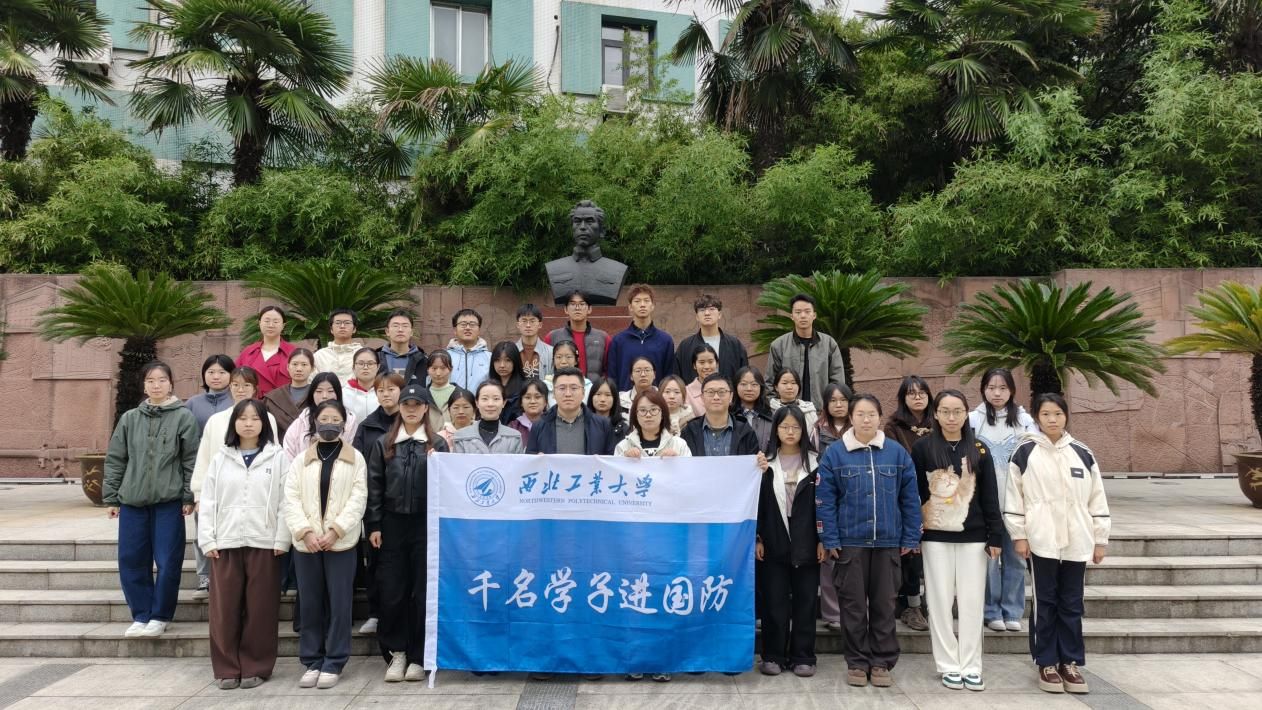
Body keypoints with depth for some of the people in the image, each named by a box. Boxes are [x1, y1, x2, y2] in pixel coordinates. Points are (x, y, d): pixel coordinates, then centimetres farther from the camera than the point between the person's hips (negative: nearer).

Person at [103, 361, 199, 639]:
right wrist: (111, 497, 7)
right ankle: (141, 615, 19)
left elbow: (191, 460, -2)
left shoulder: (184, 416, -1)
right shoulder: (129, 418, 8)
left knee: (168, 562, -1)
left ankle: (160, 616, 13)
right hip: (132, 501, 3)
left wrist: (189, 496, -6)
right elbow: (115, 459, 11)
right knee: (131, 561, 6)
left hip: (169, 501, -3)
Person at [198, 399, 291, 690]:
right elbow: (207, 501, 7)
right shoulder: (221, 458, 9)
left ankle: (255, 667, 12)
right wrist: (207, 540, -1)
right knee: (225, 607, 4)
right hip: (226, 542, 2)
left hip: (264, 542, -2)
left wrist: (282, 539, -8)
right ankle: (227, 668, 15)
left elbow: (285, 501, -2)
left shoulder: (278, 457, 2)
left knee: (259, 608, 2)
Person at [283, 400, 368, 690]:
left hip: (340, 541, -2)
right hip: (306, 542, 2)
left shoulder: (355, 459, 5)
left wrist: (336, 530, -13)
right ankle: (312, 662, 18)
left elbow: (358, 499, -3)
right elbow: (291, 498, 3)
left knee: (339, 603, 0)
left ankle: (333, 663, 9)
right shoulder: (302, 459, 11)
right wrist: (305, 531, -11)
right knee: (309, 604, 7)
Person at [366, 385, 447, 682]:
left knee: (423, 591, 4)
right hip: (392, 523, 1)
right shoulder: (383, 444, 8)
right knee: (392, 591, 4)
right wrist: (373, 525, -1)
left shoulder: (438, 444, 4)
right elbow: (374, 486, 5)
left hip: (426, 524, -1)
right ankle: (396, 652, 19)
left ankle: (418, 657, 14)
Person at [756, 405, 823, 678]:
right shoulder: (766, 463, 4)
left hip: (806, 543, 0)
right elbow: (758, 503, 4)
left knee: (805, 601, 5)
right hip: (774, 542, 0)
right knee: (774, 601, 3)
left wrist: (822, 540, -3)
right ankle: (773, 656, 13)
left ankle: (803, 657, 14)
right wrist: (757, 538, -2)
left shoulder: (815, 463, 4)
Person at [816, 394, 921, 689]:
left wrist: (911, 538, 0)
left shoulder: (898, 453, 1)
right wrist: (830, 540, -9)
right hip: (850, 541, -1)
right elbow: (825, 500, -5)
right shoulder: (835, 454, -3)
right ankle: (857, 662, 19)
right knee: (854, 605, 7)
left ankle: (882, 662, 21)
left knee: (884, 604, 9)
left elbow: (910, 498, 3)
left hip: (888, 541, 1)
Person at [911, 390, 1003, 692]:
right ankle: (949, 666, 13)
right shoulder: (922, 448, -1)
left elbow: (990, 496, 5)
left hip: (972, 536, 2)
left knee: (972, 602, 4)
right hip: (935, 537, -1)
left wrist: (995, 536, 1)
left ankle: (971, 667, 14)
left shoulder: (979, 450, 5)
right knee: (940, 601, 3)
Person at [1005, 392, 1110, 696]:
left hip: (1076, 541, 3)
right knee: (1045, 603, 4)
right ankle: (1047, 663, 13)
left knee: (1072, 604, 9)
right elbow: (1014, 496, -1)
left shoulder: (1082, 453, 6)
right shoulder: (1025, 453, -1)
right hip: (1041, 540, -2)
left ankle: (1070, 663, 19)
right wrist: (1019, 535, -4)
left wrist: (1100, 540, 7)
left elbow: (1097, 498, 8)